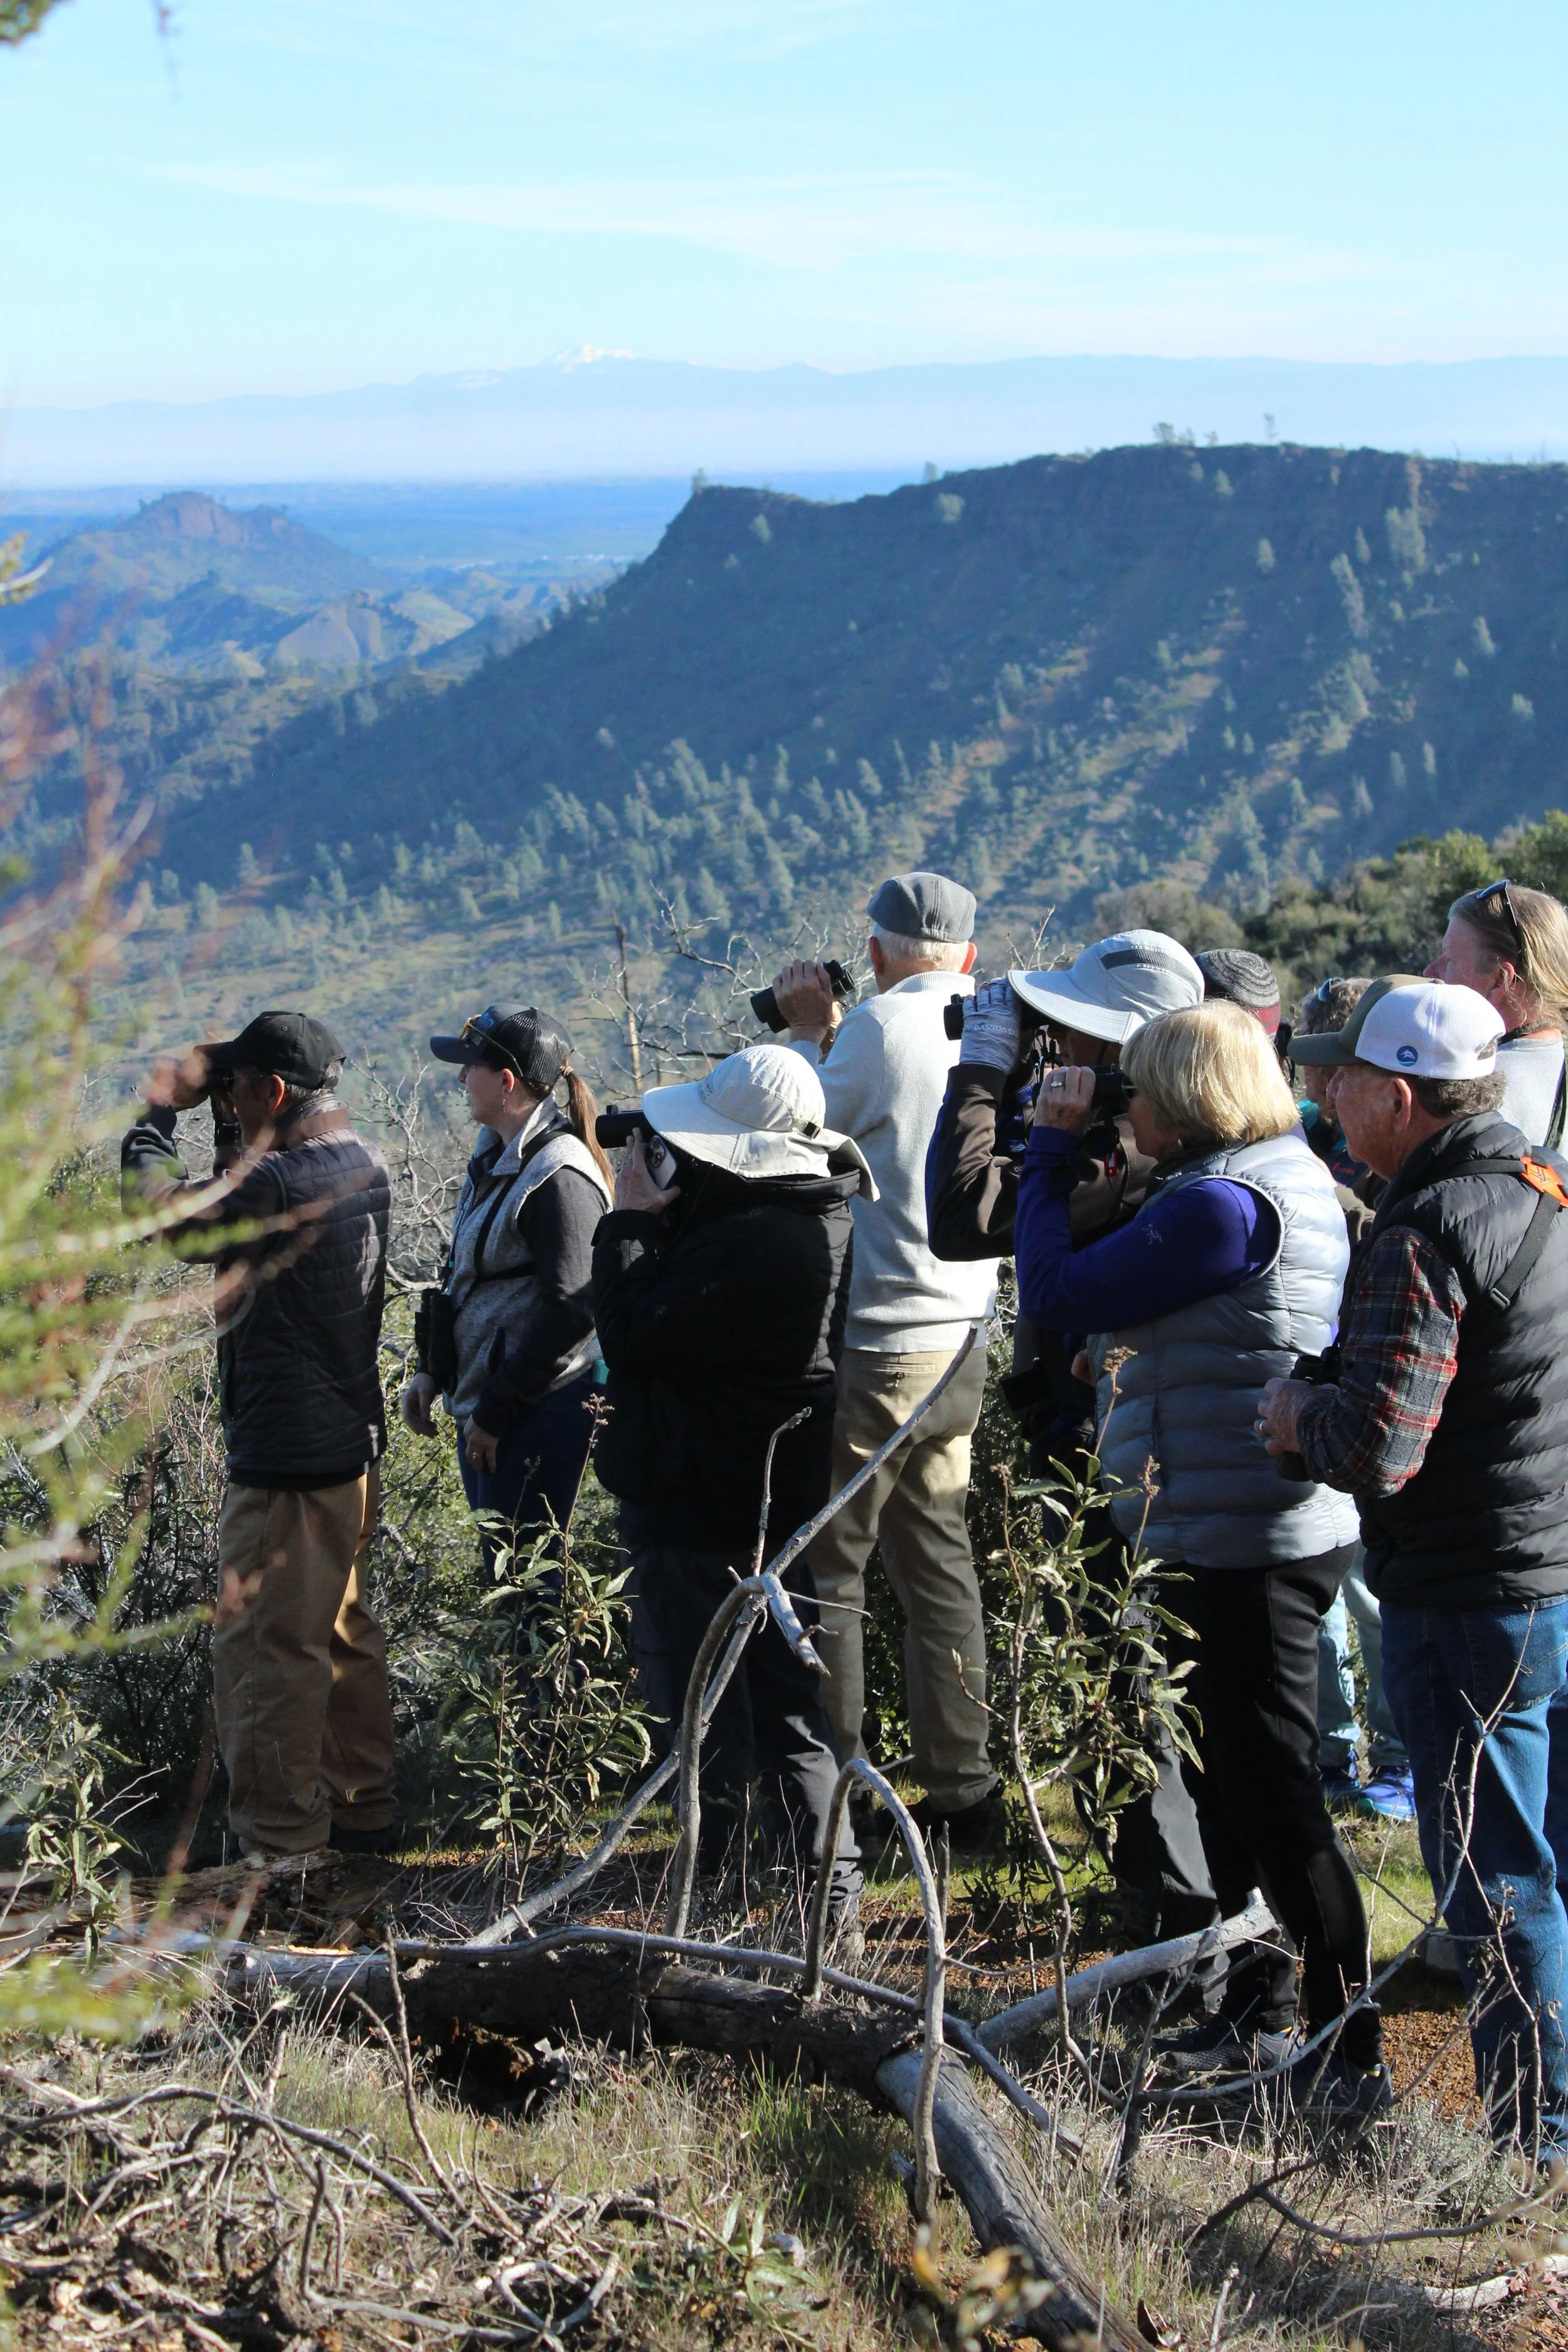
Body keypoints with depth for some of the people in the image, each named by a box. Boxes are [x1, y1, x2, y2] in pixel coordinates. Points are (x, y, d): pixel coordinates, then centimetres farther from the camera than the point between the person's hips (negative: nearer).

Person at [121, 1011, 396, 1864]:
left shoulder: (280, 1182, -22)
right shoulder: (363, 1165, 7)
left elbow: (162, 1213, -14)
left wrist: (158, 1113, -2)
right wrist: (224, 1119, 13)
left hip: (287, 1458, -10)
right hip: (355, 1441, 10)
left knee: (265, 1651, -1)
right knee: (342, 1633, 20)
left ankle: (280, 1848, 4)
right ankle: (362, 1811, 31)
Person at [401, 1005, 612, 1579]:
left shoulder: (558, 1176, -19)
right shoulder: (496, 1156, 11)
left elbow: (570, 1310, -21)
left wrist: (495, 1412, -17)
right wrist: (430, 1371, 13)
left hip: (540, 1411, -9)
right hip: (484, 1400, 9)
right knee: (501, 1560, 15)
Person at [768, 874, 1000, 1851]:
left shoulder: (883, 1028, -14)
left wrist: (808, 1033, 9)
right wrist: (832, 1038, 19)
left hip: (878, 1345, -7)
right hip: (962, 1347, 7)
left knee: (828, 1566, 1)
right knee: (940, 1561, 14)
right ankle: (965, 1788, 17)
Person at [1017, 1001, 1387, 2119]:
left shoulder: (1223, 1204, -20)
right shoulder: (1286, 1176, 13)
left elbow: (1058, 1292, -17)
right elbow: (1126, 1292, 18)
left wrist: (1052, 1146, -6)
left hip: (1246, 1542, -11)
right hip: (1265, 1532, 11)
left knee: (1272, 1793, -4)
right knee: (1232, 1779, 20)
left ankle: (1350, 2058, 2)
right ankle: (1255, 2015, 32)